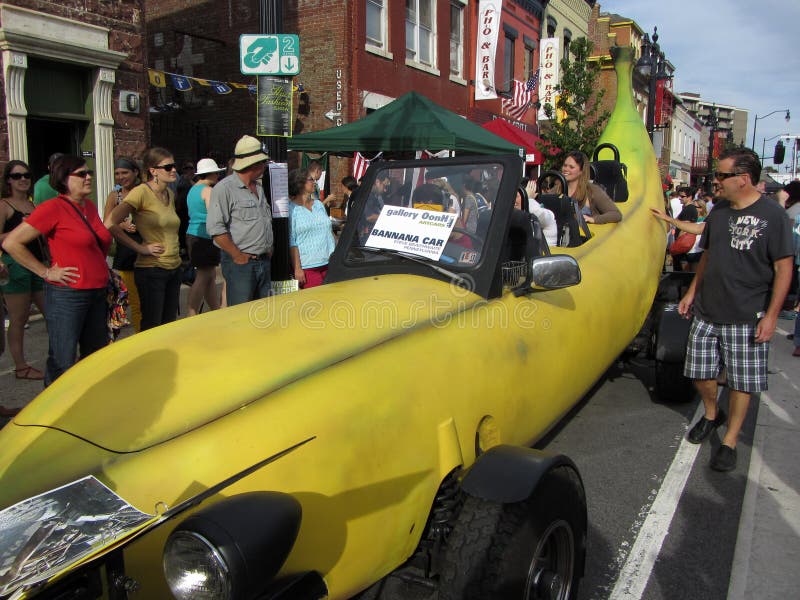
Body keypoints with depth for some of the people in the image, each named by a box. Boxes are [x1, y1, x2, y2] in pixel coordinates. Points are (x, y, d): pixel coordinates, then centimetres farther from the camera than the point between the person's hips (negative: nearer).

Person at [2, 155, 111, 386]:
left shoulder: (90, 206, 10)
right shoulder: (52, 208, -12)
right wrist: (46, 272, -13)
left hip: (97, 293, 8)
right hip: (67, 295, -7)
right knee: (63, 362, 2)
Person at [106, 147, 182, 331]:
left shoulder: (170, 194, 11)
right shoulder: (141, 192, -13)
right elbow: (110, 224, -20)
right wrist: (140, 247, -17)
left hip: (174, 267, 7)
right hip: (151, 269, -7)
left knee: (169, 326, 14)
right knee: (152, 328, 0)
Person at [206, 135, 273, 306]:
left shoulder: (259, 188, 17)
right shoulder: (224, 188, -10)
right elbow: (215, 228, -17)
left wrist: (269, 249, 13)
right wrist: (238, 256, -16)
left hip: (264, 262, 8)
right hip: (240, 264, -8)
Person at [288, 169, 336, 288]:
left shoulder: (319, 205, 16)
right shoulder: (291, 209, -3)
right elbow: (291, 242, -7)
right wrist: (297, 268, -13)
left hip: (328, 263, 6)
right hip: (307, 267, -6)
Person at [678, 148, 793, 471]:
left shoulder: (772, 215, -10)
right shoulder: (718, 212, 8)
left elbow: (784, 268, -10)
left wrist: (771, 315, -14)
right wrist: (692, 292, 15)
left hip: (746, 317, -5)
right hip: (706, 312, 6)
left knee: (741, 382, 5)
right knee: (700, 372, 12)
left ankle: (729, 441, 18)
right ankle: (711, 414, 38)